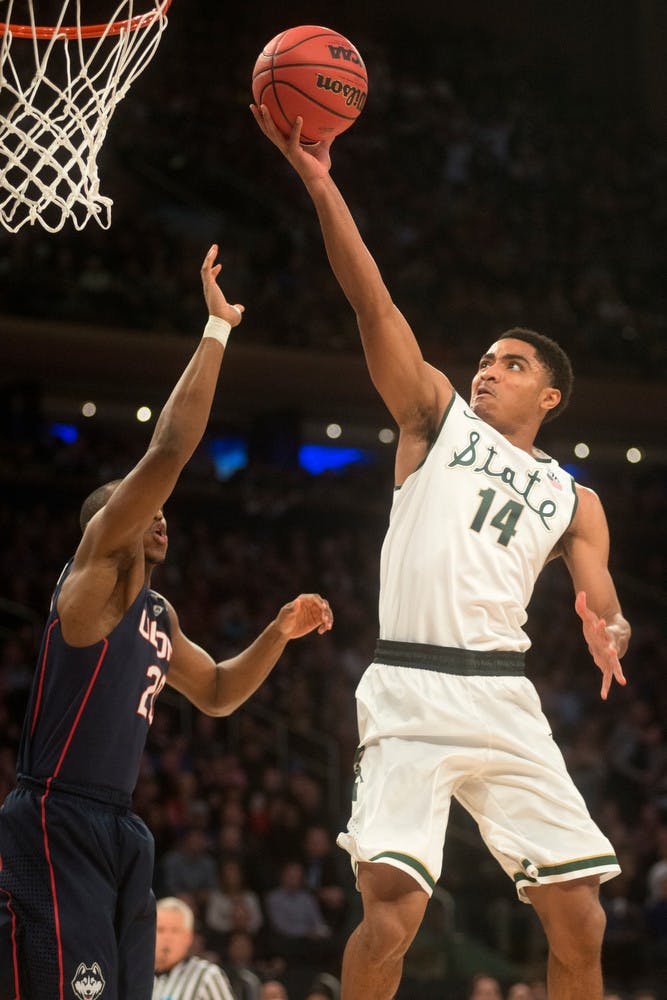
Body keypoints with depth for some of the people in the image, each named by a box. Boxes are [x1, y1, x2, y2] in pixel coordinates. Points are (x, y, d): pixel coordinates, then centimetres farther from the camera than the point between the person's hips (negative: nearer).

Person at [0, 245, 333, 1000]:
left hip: (117, 831, 10)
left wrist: (278, 635, 19)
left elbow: (215, 695, 35)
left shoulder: (158, 614, 21)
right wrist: (216, 330, -9)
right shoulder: (97, 567, -3)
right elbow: (170, 449, -13)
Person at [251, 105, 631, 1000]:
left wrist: (607, 634, -12)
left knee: (579, 920, 0)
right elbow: (375, 306, 1)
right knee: (393, 907, -18)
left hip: (505, 699, 3)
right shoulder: (438, 415, 13)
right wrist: (321, 186, -11)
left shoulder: (573, 500, 19)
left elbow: (608, 612, 15)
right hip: (411, 691, -3)